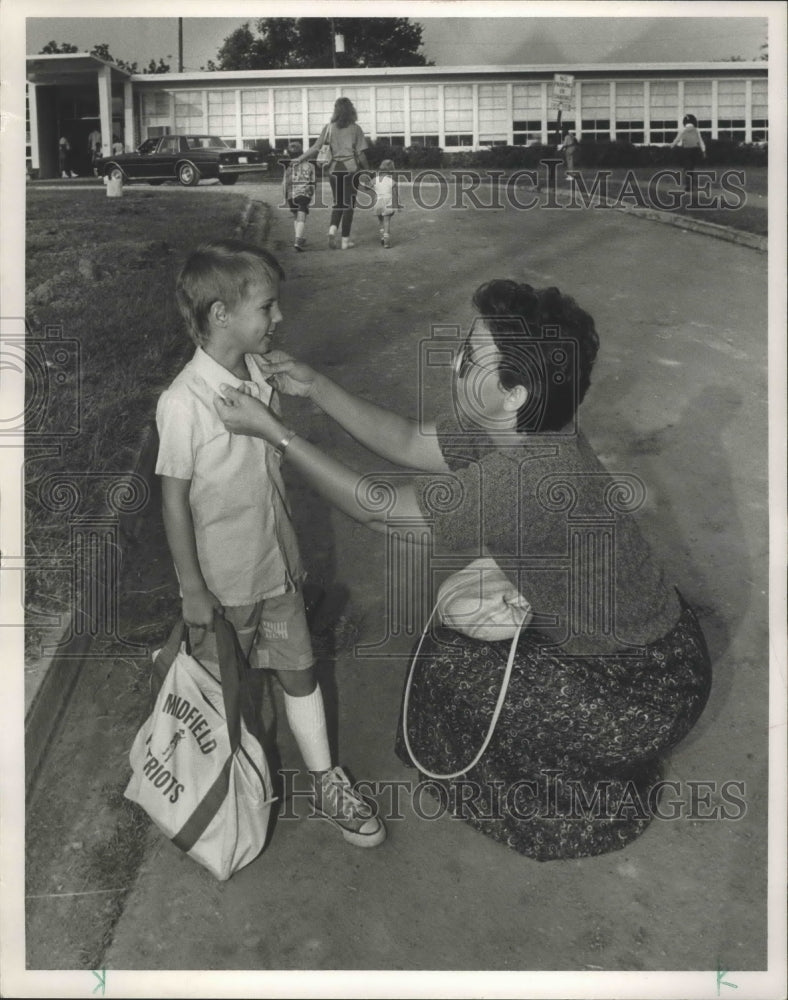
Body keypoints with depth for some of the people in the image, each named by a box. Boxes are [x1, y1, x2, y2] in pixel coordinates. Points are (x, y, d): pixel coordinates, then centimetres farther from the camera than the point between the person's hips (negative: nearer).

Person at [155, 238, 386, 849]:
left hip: (273, 564, 6)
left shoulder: (262, 381, -3)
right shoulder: (184, 403, -23)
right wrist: (192, 589, -12)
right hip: (222, 580, -5)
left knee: (299, 669, 14)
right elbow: (175, 500, -16)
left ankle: (327, 785, 30)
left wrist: (292, 552, 13)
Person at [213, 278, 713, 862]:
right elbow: (408, 444, 2)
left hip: (642, 691, -8)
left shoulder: (523, 478, -35)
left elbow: (378, 509, -25)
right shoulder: (523, 431, -8)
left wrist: (274, 432, -19)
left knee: (449, 667, 2)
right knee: (461, 636, 19)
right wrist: (314, 386, -3)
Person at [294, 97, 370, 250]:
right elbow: (360, 153, -4)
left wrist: (300, 159, 4)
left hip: (334, 169, 2)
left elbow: (316, 148, -5)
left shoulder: (329, 128, 1)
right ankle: (345, 240, 4)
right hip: (351, 168, -2)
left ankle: (332, 229, -7)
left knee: (337, 202, 16)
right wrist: (367, 169, 9)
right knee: (348, 204, 5)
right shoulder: (355, 128, -2)